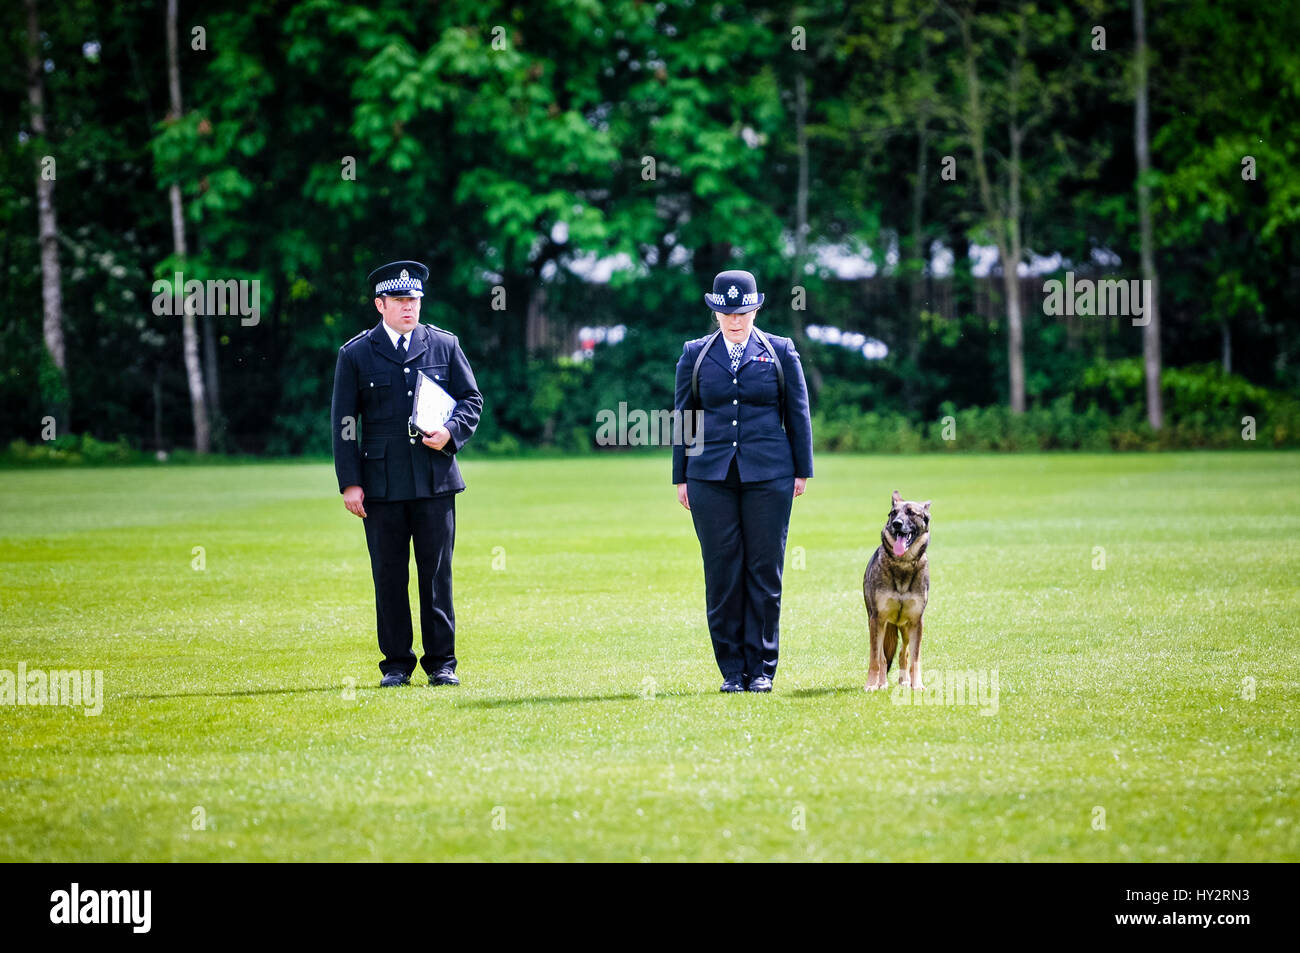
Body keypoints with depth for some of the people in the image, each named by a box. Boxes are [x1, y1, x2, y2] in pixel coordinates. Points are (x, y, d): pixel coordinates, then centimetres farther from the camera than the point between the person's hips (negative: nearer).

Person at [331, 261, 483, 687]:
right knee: (388, 575, 2)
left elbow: (472, 399, 12)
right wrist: (349, 483, -4)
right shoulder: (355, 354, 4)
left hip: (435, 480, 1)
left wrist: (451, 432, -9)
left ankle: (441, 662, 8)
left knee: (437, 571, 2)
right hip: (382, 484, -1)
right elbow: (342, 422, 3)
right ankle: (396, 664, 9)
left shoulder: (445, 345, 9)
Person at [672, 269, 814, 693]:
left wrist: (802, 470, 6)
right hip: (711, 478, 1)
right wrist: (681, 477, 8)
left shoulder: (780, 352, 7)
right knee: (722, 573, -1)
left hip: (768, 476, -1)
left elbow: (798, 413, 9)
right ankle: (732, 669, 6)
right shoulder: (695, 354, 9)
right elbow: (683, 415, 11)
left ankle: (762, 668, 7)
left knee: (764, 571, -1)